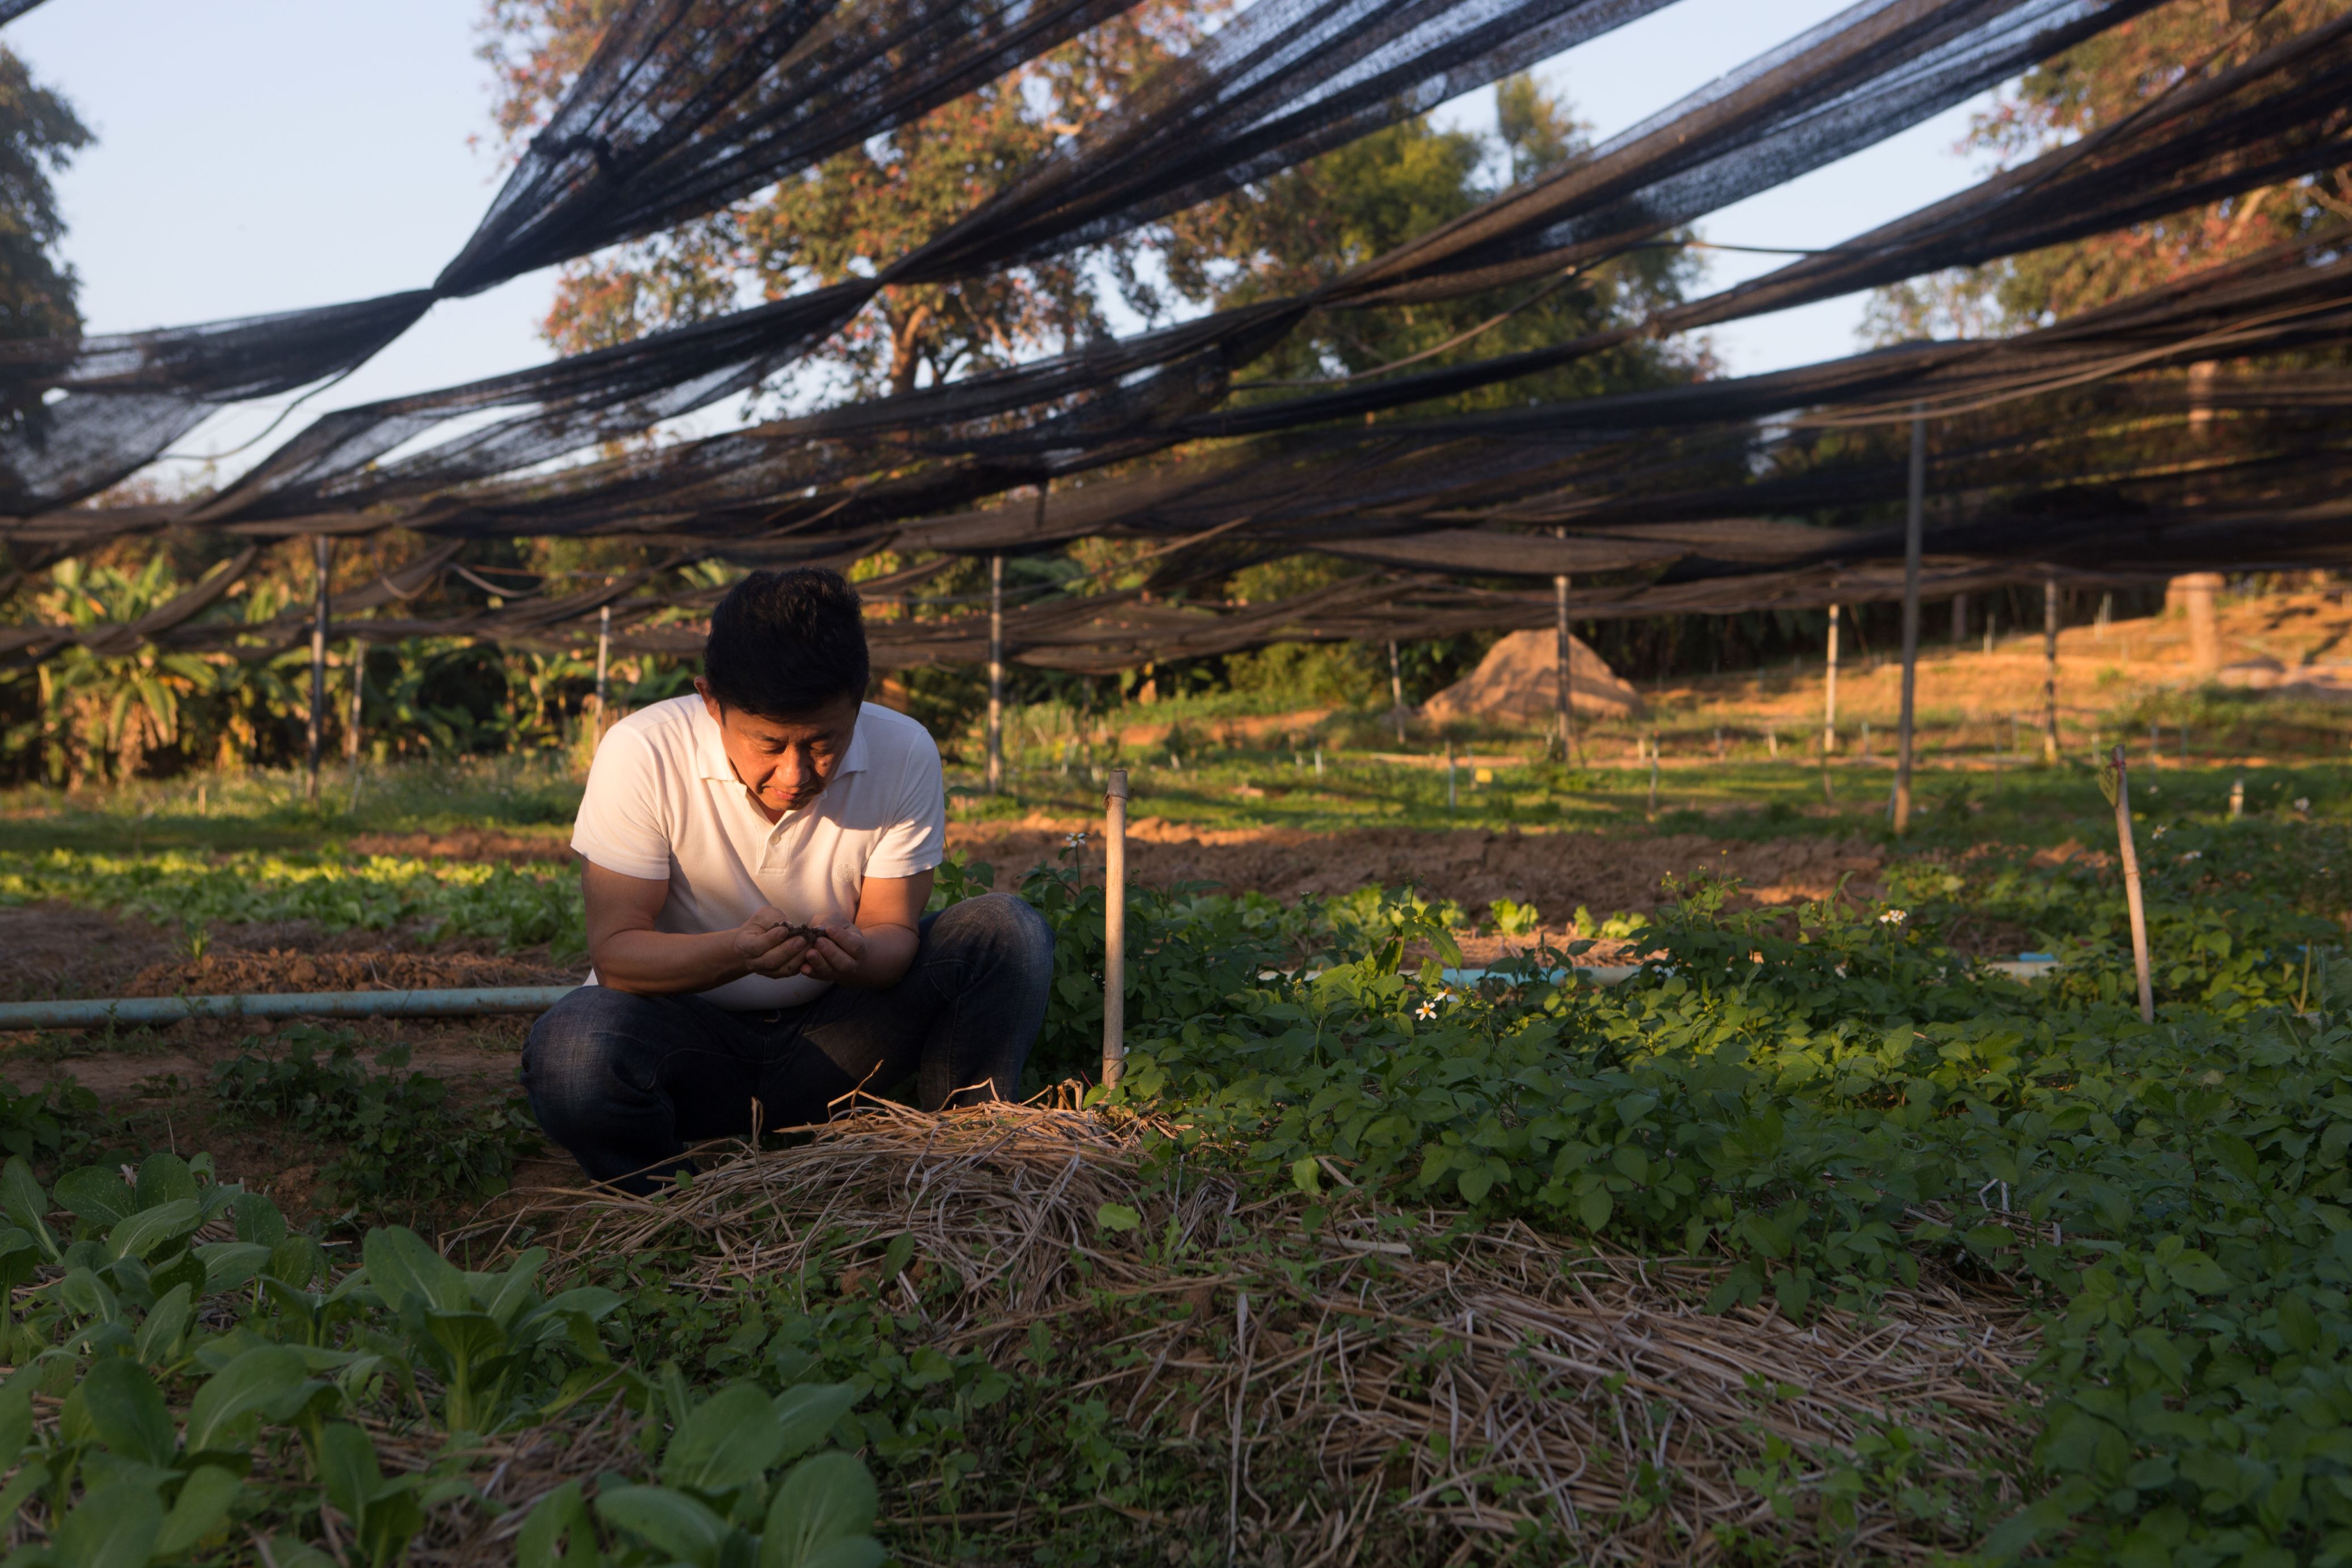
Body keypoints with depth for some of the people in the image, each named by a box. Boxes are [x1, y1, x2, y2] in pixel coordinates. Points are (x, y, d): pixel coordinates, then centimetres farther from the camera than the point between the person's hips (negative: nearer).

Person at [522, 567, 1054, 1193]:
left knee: (1009, 930, -18)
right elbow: (614, 950, -18)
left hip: (831, 1036, 2)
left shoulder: (905, 754, -13)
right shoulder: (642, 754, -19)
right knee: (573, 1051, -36)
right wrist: (739, 951, -38)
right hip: (688, 1036, -1)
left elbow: (894, 930, -8)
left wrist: (860, 957, -34)